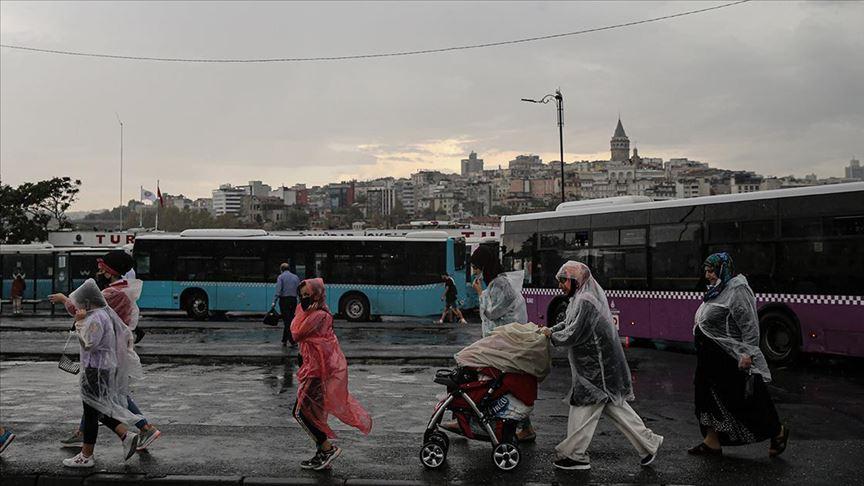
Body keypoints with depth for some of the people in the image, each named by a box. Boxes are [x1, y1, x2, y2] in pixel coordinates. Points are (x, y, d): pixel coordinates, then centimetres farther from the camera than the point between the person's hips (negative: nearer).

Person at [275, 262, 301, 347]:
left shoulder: (281, 277, 0)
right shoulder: (296, 277, 12)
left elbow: (278, 290, -11)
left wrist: (274, 301, -12)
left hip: (284, 300, -4)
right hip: (294, 300, 4)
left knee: (287, 321, -4)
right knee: (290, 320, 12)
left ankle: (293, 341, -11)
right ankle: (284, 340, 18)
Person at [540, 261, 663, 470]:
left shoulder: (585, 302, -21)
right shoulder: (579, 299, 12)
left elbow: (573, 335, -22)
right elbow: (568, 323, 19)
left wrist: (551, 335, -8)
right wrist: (550, 330, 4)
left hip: (597, 366, -10)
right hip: (597, 364, 10)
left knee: (583, 408, 0)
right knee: (614, 406, 15)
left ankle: (574, 455, 10)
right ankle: (648, 442, 21)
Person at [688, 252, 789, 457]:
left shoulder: (737, 291, -16)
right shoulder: (716, 291, 13)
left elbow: (749, 325, -21)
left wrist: (748, 354, -25)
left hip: (731, 360, -9)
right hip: (711, 359, 9)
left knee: (744, 400, 1)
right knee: (710, 398, 10)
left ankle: (778, 432, 22)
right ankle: (712, 443, 18)